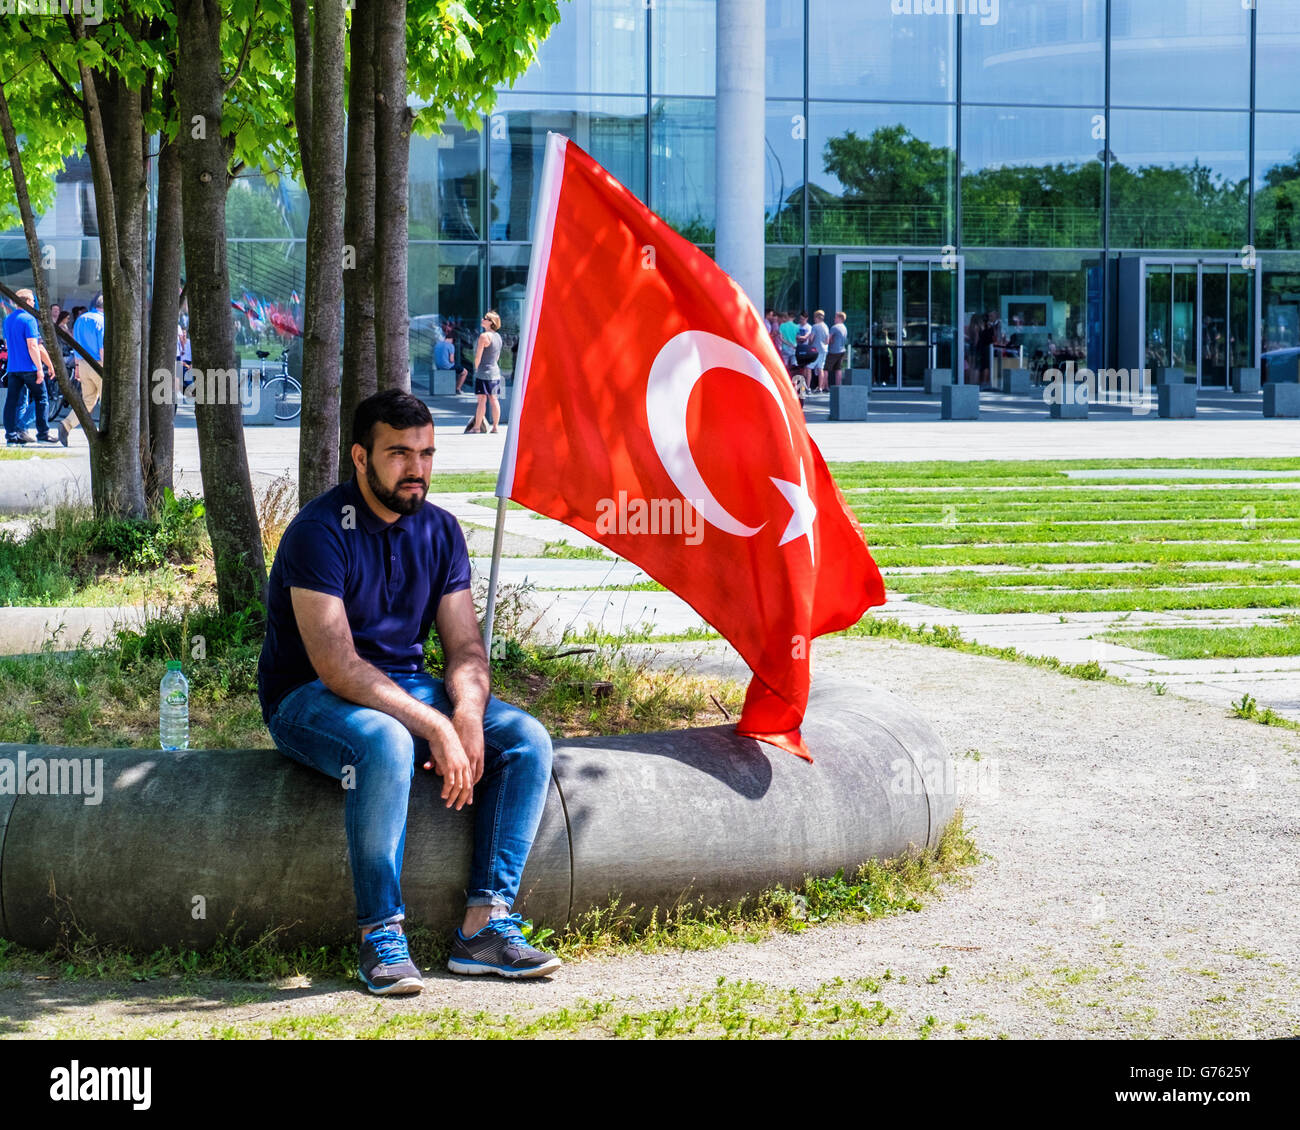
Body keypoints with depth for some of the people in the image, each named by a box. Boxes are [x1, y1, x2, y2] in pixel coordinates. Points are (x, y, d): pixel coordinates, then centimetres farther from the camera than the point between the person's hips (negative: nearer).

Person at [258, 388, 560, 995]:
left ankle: (484, 923, -14)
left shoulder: (439, 530, 4)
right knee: (385, 744, -39)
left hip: (407, 689, 7)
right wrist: (434, 726, -30)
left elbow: (465, 646, 3)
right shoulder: (320, 531, -18)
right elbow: (336, 665, -25)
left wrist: (467, 716, -20)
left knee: (527, 740, -13)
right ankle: (380, 933, -26)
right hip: (309, 697, -7)